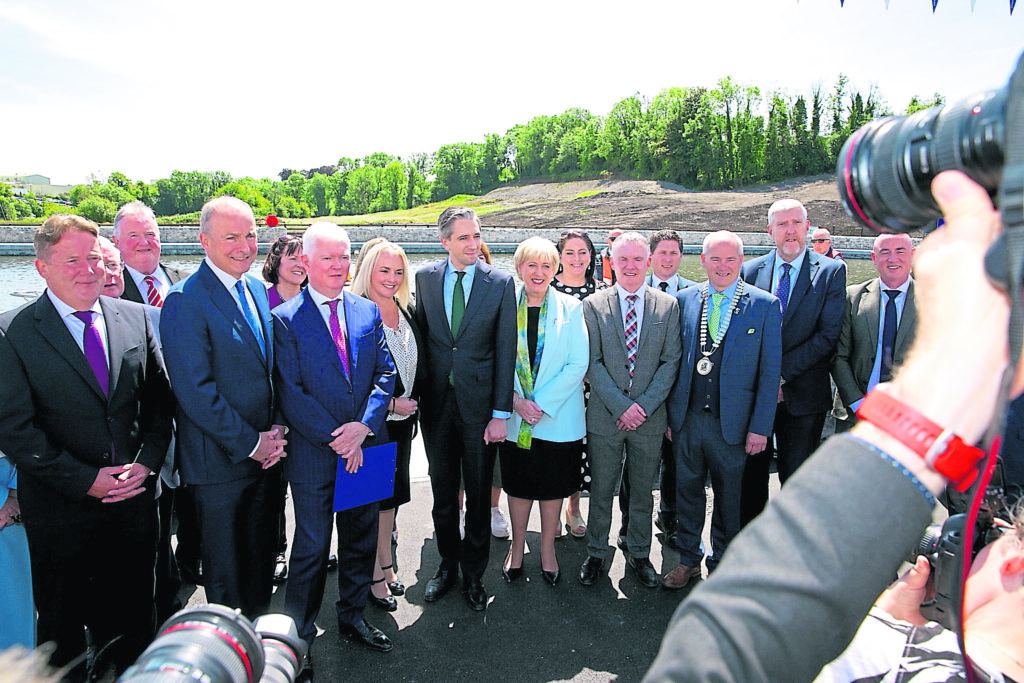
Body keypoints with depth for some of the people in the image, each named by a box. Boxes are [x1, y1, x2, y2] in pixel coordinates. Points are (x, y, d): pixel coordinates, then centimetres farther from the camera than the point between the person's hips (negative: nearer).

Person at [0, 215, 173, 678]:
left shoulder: (134, 318, 1)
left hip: (133, 499, 3)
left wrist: (146, 463, -7)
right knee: (63, 624, 19)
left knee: (133, 617, 20)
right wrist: (85, 481, -17)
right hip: (62, 510, -3)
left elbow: (159, 400, 5)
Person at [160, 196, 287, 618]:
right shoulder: (184, 301, -16)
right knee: (225, 571, 12)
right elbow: (195, 391, -20)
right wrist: (251, 443, -15)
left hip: (263, 452, 7)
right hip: (221, 459, -6)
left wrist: (275, 431, 0)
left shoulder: (257, 289, 7)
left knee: (262, 556, 21)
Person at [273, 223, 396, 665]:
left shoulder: (368, 312, 6)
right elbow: (290, 393, -12)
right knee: (312, 547, 8)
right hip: (313, 453, -4)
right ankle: (299, 636, 29)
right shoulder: (285, 319, -7)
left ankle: (352, 617, 39)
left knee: (361, 538, 17)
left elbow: (385, 373, 3)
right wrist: (336, 439, -15)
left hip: (365, 448, 4)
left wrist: (365, 424, -12)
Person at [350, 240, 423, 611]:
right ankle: (375, 576, 20)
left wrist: (413, 404, 5)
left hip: (403, 419, 6)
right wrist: (389, 403, -16)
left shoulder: (408, 311, 7)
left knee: (392, 494, 17)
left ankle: (386, 566, 33)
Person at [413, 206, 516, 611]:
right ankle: (448, 565, 35)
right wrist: (416, 394, 1)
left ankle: (474, 573, 30)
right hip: (436, 400, 2)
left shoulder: (500, 283, -4)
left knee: (479, 494, 10)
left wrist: (500, 413, -9)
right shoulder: (425, 279, 2)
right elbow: (419, 338, 7)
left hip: (479, 402, -2)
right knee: (442, 491, 15)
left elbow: (505, 350, -6)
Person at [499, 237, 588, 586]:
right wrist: (516, 400, -13)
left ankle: (547, 550, 31)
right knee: (518, 482, 12)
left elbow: (578, 363, -8)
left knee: (553, 484, 11)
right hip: (515, 414, 1)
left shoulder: (571, 308, -3)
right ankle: (517, 547, 33)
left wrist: (542, 403, -14)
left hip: (558, 416, -1)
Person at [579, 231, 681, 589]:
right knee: (601, 490, 11)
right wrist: (620, 406, -14)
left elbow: (671, 361, -1)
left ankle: (639, 553, 34)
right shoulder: (593, 305, -1)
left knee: (643, 492, 15)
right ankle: (596, 553, 30)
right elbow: (592, 362, -5)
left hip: (649, 416, 1)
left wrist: (644, 405, -11)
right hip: (605, 415, -1)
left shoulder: (668, 306, 3)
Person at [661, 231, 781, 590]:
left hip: (731, 422, -2)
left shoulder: (765, 305, -4)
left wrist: (760, 427, -8)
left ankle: (721, 564, 34)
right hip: (686, 418, 2)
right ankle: (689, 559, 34)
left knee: (728, 496, 13)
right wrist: (669, 413, 3)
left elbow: (770, 372, -4)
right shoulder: (684, 299, 3)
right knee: (687, 490, 14)